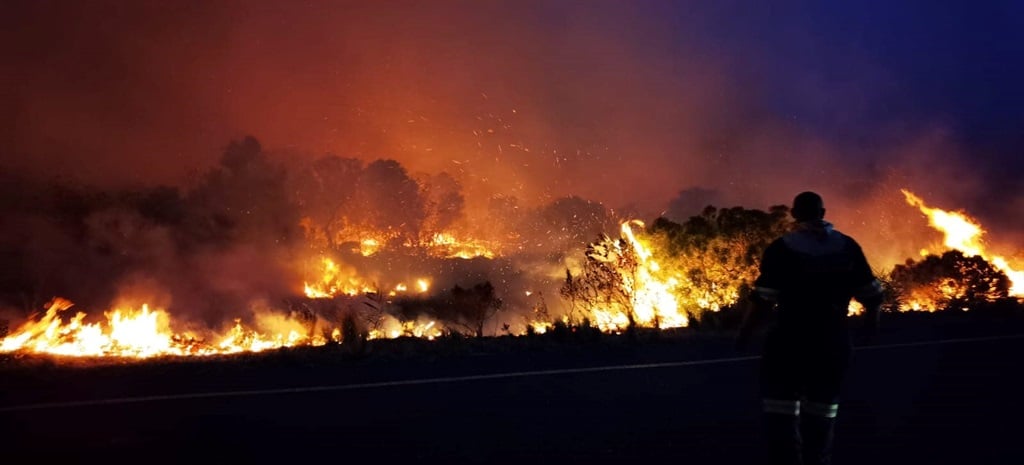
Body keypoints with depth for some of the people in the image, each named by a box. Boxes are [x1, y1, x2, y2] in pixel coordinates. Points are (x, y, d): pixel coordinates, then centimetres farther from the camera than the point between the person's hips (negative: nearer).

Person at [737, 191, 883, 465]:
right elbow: (872, 295, 5)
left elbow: (763, 301, -16)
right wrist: (872, 322, 25)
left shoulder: (781, 249, -10)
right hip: (834, 343, 4)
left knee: (781, 420, 1)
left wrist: (743, 337, -5)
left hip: (789, 342, -4)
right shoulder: (847, 246, 2)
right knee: (821, 419, 18)